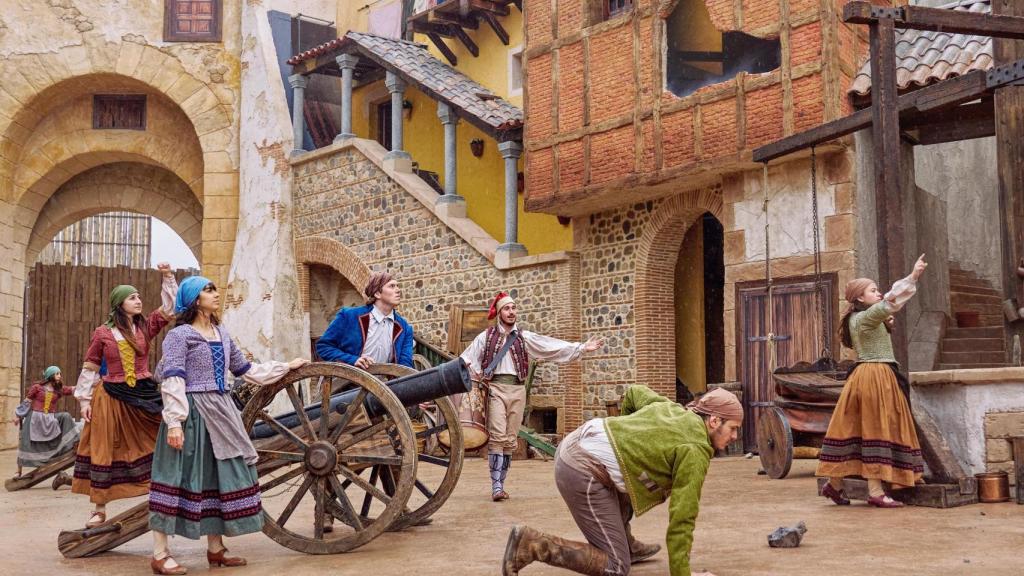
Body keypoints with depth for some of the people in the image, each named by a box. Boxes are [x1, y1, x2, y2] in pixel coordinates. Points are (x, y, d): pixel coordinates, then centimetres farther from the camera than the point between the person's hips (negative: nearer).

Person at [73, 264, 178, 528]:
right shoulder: (102, 333, -2)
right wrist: (85, 400, 0)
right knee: (104, 451, 3)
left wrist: (168, 277, -11)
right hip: (111, 397, -2)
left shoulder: (146, 326, 5)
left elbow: (169, 308, -2)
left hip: (145, 394, 2)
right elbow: (90, 368, 3)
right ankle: (99, 510, 11)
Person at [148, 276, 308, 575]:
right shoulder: (179, 335, -6)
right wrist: (174, 421, -22)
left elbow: (245, 369, 23)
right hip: (192, 412, -8)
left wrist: (286, 366, 26)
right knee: (179, 477, -6)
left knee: (220, 477, 10)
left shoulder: (222, 333, 16)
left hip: (220, 411, 8)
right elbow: (172, 381, -14)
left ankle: (215, 549, 20)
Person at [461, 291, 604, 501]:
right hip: (495, 388, -3)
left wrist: (581, 348, -3)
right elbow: (467, 359, 13)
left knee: (510, 440, 3)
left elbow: (553, 346, 4)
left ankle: (500, 485, 11)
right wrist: (480, 377, 3)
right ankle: (496, 486, -16)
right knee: (498, 436, -14)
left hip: (517, 389, 3)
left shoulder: (525, 337, 12)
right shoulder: (486, 337, 8)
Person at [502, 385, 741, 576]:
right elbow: (682, 519, -8)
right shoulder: (695, 451, -7)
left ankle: (626, 546, 33)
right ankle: (531, 545, -12)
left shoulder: (671, 407, 16)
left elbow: (633, 392, 35)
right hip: (584, 475, -10)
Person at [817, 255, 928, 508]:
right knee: (876, 430, -7)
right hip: (877, 376, -9)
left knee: (854, 429, 11)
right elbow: (891, 300, -22)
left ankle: (835, 483, 16)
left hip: (862, 376, 9)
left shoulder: (855, 320, 15)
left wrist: (886, 323, 8)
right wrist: (913, 276, -23)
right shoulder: (867, 317, -12)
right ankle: (875, 491, -6)